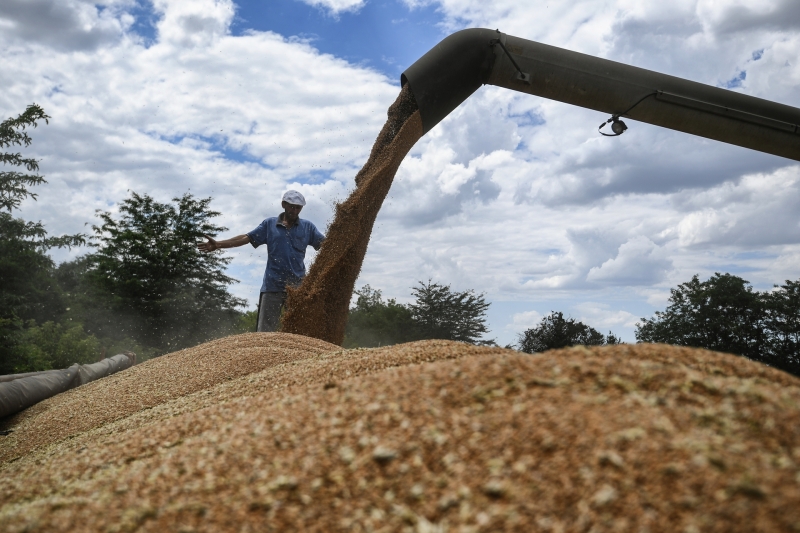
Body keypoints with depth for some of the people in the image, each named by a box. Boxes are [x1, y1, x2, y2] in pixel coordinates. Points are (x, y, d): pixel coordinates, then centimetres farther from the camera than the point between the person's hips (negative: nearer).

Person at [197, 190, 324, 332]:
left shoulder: (307, 227, 8)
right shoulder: (270, 224, 7)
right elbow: (247, 238, 3)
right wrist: (218, 244, -6)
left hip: (297, 286, 0)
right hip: (272, 285, 0)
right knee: (265, 330, 1)